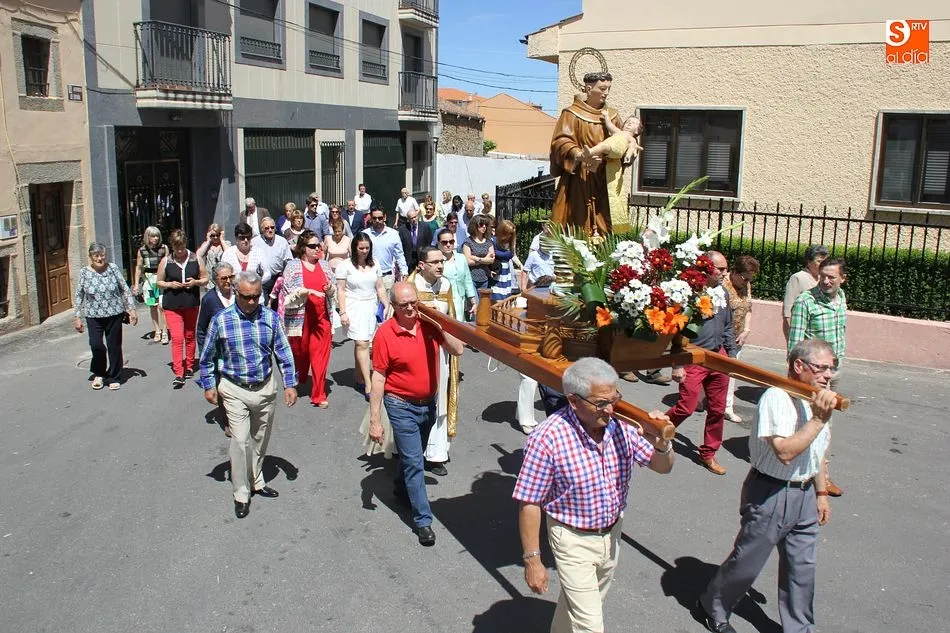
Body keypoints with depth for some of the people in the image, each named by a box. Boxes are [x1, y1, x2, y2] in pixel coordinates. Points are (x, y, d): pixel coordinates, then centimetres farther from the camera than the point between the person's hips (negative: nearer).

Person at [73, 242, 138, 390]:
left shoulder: (112, 268, -1)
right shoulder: (84, 272, -1)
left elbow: (125, 289, 4)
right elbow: (78, 296, 5)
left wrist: (132, 309, 0)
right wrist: (77, 318, 3)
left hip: (114, 314, 0)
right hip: (93, 316, 0)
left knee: (114, 346, 4)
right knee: (95, 344, -13)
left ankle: (114, 378, 20)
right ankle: (99, 374, 13)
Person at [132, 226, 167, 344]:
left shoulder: (164, 248, -2)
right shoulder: (142, 250, 1)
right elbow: (139, 267, 8)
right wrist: (136, 284, 7)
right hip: (148, 279, 2)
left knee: (162, 306, -10)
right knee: (153, 306, 10)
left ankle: (164, 332, -2)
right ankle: (157, 331, 20)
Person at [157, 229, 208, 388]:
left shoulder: (195, 259, 1)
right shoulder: (166, 261, -1)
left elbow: (205, 279, 7)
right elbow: (159, 282, 7)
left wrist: (196, 282, -13)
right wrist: (170, 284, -13)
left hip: (192, 304, 2)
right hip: (172, 305, -2)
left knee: (190, 336, 14)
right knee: (177, 338, -10)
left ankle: (189, 367, 30)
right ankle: (179, 374, -11)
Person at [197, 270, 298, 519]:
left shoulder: (271, 317, -6)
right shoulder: (221, 320, -10)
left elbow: (283, 352, 1)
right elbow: (207, 357, 2)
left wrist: (290, 384, -1)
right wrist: (208, 385, 3)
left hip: (265, 388, 3)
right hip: (235, 390, -3)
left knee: (260, 439, 16)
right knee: (240, 440, -9)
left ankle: (256, 481, 36)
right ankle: (241, 494, 5)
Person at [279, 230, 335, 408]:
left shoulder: (324, 265, 9)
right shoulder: (293, 266, 0)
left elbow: (333, 290, 14)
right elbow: (288, 291, -8)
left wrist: (330, 288, -9)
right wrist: (308, 291, -21)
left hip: (322, 316, 2)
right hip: (300, 317, -2)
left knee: (320, 356, -1)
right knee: (299, 352, 11)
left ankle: (319, 395, 4)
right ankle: (299, 381, 38)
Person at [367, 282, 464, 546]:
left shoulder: (429, 324, -6)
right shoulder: (385, 334, -18)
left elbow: (457, 350, -5)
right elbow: (378, 378, -15)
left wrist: (441, 326, -18)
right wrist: (375, 420, -14)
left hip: (429, 403, 5)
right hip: (402, 407, -5)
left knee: (413, 455, 24)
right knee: (414, 463, -3)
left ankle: (402, 489, 50)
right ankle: (423, 520, 6)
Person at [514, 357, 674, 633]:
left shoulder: (621, 425, -14)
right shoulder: (547, 438, -28)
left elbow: (663, 467, -2)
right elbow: (530, 503, -19)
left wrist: (662, 443, -25)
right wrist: (532, 560, -15)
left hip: (612, 534, 5)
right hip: (574, 540, -5)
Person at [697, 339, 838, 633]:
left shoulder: (818, 399, 7)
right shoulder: (777, 398, -21)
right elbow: (785, 451, -31)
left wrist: (821, 492, 20)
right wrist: (818, 419, -30)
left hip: (804, 494, 8)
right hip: (771, 494, -8)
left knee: (802, 567, 15)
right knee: (747, 562, 7)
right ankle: (712, 608, 29)